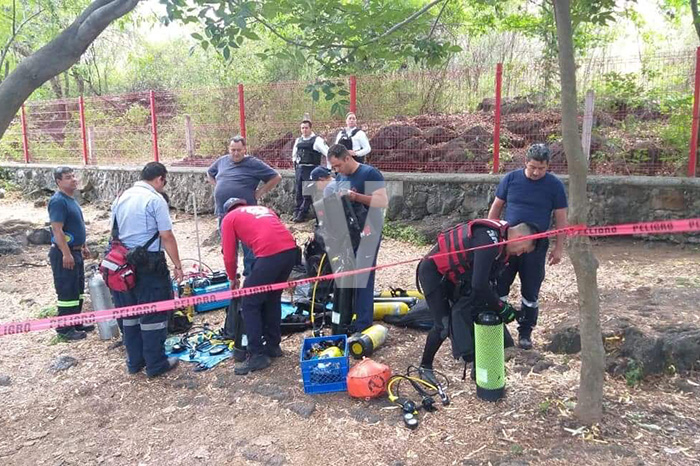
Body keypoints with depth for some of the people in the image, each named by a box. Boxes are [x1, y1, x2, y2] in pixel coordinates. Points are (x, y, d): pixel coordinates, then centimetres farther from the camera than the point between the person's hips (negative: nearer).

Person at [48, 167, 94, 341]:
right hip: (64, 254, -10)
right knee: (67, 292, -2)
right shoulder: (58, 201, -17)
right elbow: (57, 230, -23)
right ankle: (65, 328, 9)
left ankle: (76, 322, 29)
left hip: (75, 251, 10)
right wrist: (66, 254, -24)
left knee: (78, 290, 17)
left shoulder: (71, 199, 12)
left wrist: (83, 246, 22)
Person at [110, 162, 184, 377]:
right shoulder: (155, 199, -12)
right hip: (149, 263, -7)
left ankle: (134, 361, 26)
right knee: (153, 315, 4)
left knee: (129, 314, 15)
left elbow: (115, 232, 16)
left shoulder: (121, 198, 11)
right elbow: (167, 237, -15)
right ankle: (155, 364, 13)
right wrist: (177, 265, -9)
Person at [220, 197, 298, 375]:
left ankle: (257, 356, 7)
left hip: (270, 255, -6)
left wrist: (233, 278, 34)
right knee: (273, 299, 24)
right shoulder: (263, 209, 33)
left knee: (249, 305, 8)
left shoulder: (229, 218, 18)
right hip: (291, 249, 6)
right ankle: (273, 345, 31)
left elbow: (229, 256, 15)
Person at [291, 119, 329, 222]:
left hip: (311, 169, -6)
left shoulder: (317, 140, -7)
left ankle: (302, 215, 0)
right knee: (298, 192, 9)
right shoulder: (298, 140, 13)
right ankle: (296, 213, 18)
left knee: (307, 193, -5)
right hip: (299, 168, 6)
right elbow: (294, 153, 28)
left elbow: (327, 152, -12)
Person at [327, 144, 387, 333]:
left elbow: (383, 201, -20)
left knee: (363, 277, -6)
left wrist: (356, 196, -28)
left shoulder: (370, 174, -13)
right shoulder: (340, 177, 11)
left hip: (367, 232, -8)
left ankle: (363, 322, 2)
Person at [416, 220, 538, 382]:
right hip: (433, 272, -9)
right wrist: (501, 308, -21)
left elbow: (489, 279, 8)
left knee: (473, 315, 6)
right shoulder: (489, 240, -31)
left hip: (453, 274, 9)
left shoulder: (500, 238, 0)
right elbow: (479, 285, -34)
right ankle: (425, 366, 10)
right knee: (444, 325, -10)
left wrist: (499, 304, -1)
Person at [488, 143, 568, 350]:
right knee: (499, 288, 4)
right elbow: (496, 207, 6)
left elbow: (561, 218, 1)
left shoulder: (555, 185, -3)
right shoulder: (511, 179, -2)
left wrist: (559, 248, -1)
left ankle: (525, 332, 24)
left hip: (536, 247, -1)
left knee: (530, 293, 9)